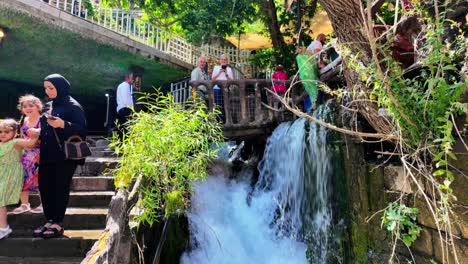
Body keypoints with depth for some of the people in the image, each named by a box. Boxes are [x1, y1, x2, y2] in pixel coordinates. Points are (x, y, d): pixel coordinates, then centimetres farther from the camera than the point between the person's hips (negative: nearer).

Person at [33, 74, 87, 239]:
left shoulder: (73, 106, -9)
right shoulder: (48, 106, 14)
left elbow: (82, 129, -15)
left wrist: (63, 124, -27)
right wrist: (38, 135, 7)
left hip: (65, 155, -7)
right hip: (47, 154, 7)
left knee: (60, 188, -2)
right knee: (44, 186, 7)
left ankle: (57, 224, 8)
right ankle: (49, 222, 18)